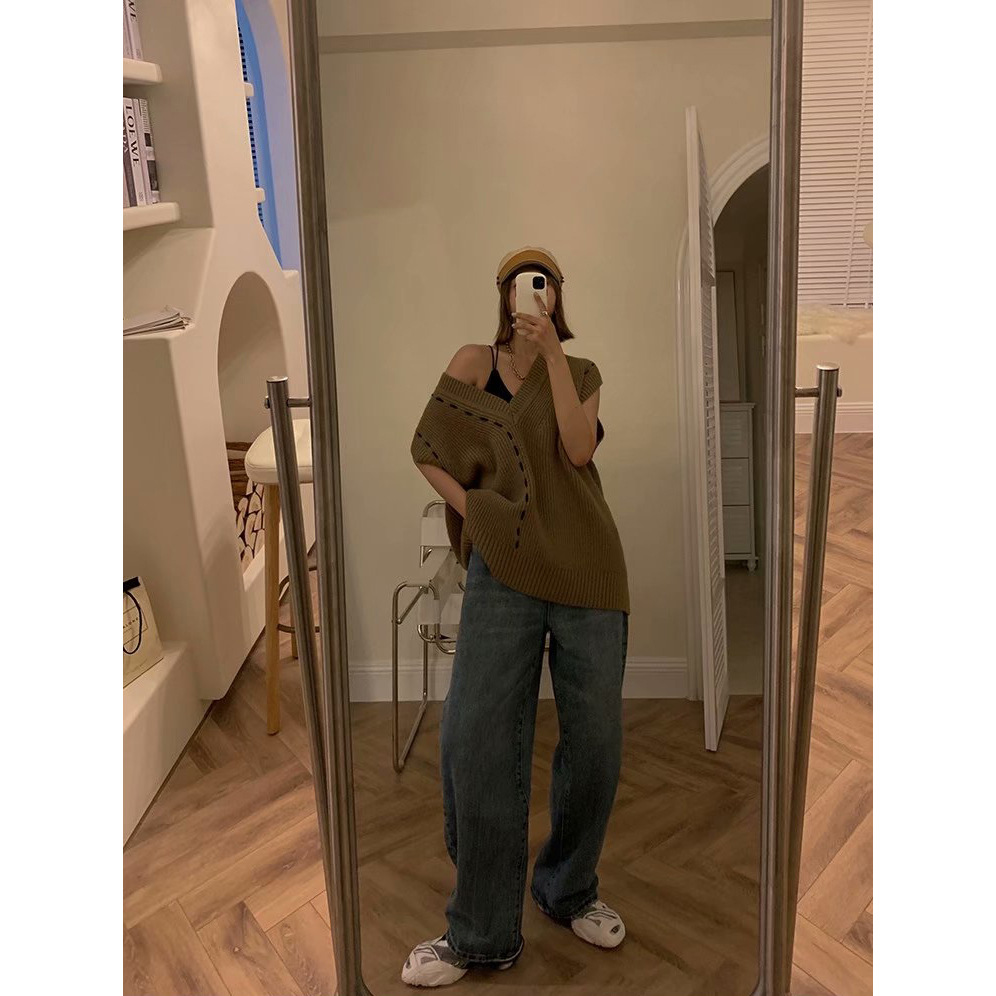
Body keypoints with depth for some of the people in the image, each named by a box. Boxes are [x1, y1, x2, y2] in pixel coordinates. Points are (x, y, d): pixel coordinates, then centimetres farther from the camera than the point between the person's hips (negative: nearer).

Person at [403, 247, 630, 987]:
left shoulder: (582, 372, 12)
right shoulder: (475, 362, 7)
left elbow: (578, 447, -7)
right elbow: (426, 449, 7)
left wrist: (551, 352, -11)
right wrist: (472, 509, -6)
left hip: (588, 566, 2)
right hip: (506, 567, -2)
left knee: (595, 737, 7)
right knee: (478, 739, -6)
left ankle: (569, 890, 32)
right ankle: (483, 934, 11)